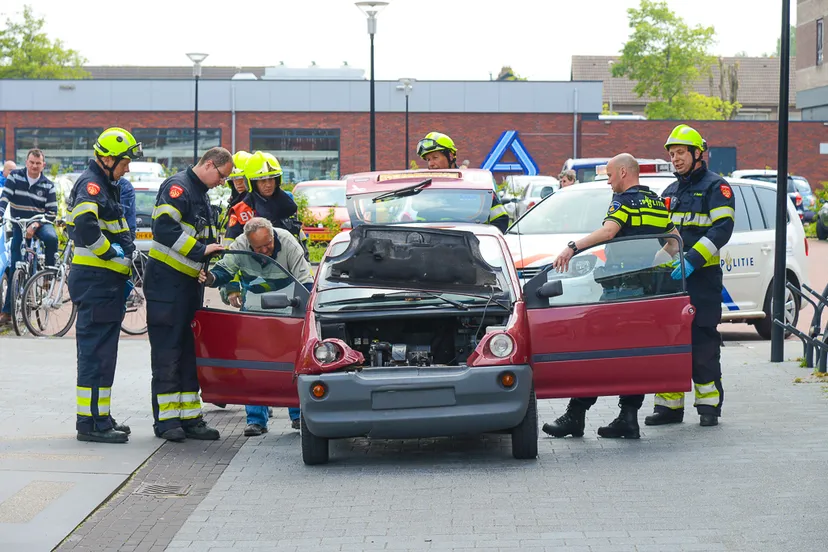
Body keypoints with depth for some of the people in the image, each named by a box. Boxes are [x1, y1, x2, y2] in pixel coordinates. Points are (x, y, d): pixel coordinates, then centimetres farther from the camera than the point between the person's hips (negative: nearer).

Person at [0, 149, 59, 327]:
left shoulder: (48, 185, -4)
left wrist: (35, 225, -21)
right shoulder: (15, 176, -4)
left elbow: (52, 212, -7)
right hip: (18, 225, 1)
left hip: (40, 223, -1)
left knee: (51, 237, -37)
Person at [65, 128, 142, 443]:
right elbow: (85, 226, -29)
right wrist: (116, 254, -19)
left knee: (102, 351, 15)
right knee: (96, 351, -10)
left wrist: (123, 273, 20)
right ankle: (91, 423, -9)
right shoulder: (91, 185, -12)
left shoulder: (105, 186, 21)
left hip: (105, 280, 11)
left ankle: (100, 417, 22)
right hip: (95, 281, -11)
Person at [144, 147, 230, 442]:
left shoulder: (201, 195, 20)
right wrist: (200, 250, -22)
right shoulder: (177, 186, -11)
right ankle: (166, 419, -2)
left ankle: (190, 418, 12)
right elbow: (164, 228, -24)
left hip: (189, 282, 10)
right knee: (167, 352, -5)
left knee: (188, 351, 9)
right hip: (166, 280, -10)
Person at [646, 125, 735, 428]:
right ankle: (669, 405, 9)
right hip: (670, 278, 6)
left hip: (702, 278, -6)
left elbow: (721, 229, -15)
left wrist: (692, 260, -24)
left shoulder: (715, 187, -3)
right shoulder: (670, 192, 20)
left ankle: (709, 404, 1)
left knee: (703, 343, -5)